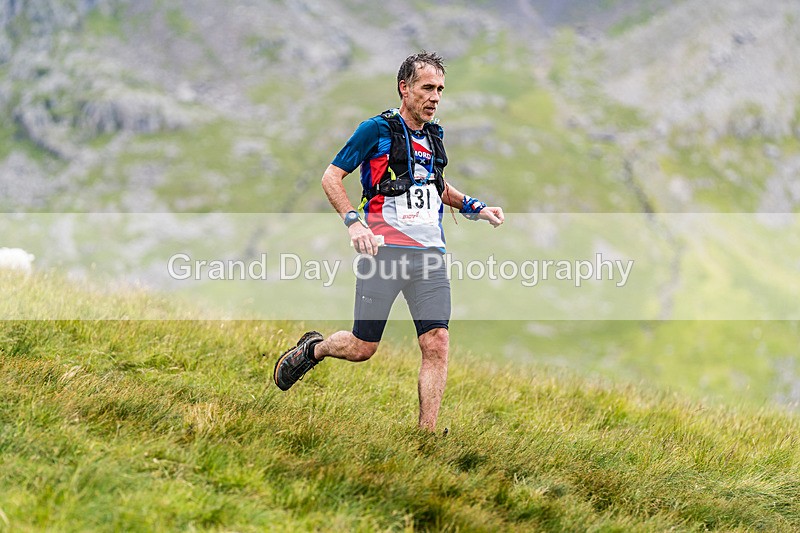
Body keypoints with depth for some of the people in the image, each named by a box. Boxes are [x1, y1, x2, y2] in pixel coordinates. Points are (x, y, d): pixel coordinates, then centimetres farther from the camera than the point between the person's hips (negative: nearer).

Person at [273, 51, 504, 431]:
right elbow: (331, 177, -5)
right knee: (362, 348, 1)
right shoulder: (377, 130, -5)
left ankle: (426, 436, -5)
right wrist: (354, 222, -18)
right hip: (383, 251, -5)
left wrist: (474, 208, 18)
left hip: (430, 256, 5)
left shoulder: (434, 136, 15)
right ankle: (312, 349, 33)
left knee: (437, 344, -8)